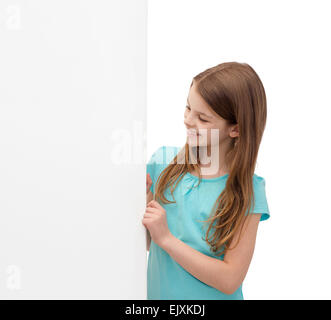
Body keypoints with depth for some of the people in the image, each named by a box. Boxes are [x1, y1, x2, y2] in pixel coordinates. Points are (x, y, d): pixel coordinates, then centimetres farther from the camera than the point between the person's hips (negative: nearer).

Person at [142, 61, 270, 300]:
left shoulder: (247, 191, -18)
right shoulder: (163, 161, -9)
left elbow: (230, 280, -20)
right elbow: (143, 243, -2)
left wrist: (166, 238, -24)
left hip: (211, 296, -3)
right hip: (156, 292, 3)